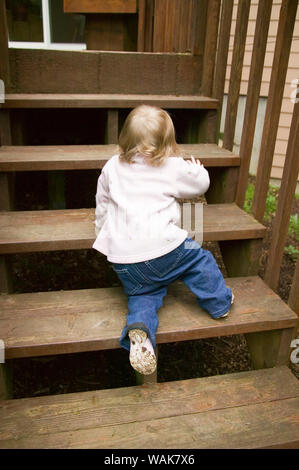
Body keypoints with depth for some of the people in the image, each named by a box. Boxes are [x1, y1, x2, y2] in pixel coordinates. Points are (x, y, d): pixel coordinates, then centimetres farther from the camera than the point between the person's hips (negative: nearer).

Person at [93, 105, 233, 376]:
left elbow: (102, 204, 24)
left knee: (143, 294, 19)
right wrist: (197, 169, 41)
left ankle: (139, 329, -8)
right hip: (162, 249, -4)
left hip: (122, 259, 4)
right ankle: (220, 303, 31)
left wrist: (103, 230, 41)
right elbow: (201, 184, 18)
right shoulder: (174, 167, 2)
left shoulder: (112, 167, 13)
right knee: (200, 260, 19)